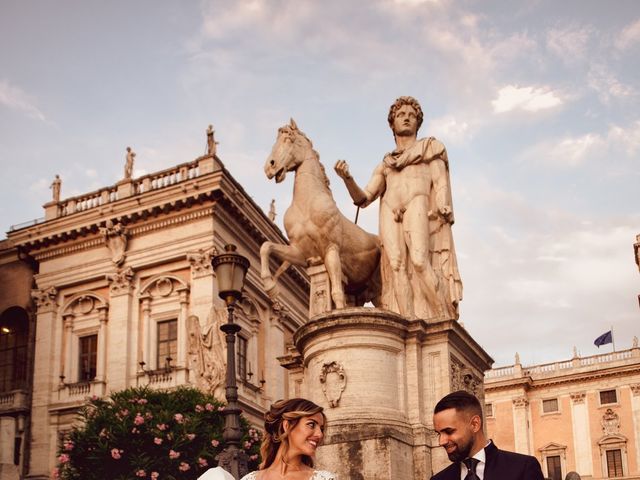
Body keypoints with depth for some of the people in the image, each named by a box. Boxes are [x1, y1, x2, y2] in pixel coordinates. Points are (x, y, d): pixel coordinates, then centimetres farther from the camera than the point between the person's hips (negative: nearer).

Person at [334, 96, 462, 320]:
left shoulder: (431, 147, 26)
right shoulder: (385, 165, 33)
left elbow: (441, 180, 9)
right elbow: (363, 198, 21)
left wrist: (442, 208, -11)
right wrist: (347, 178, 2)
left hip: (418, 203, -3)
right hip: (390, 210, 3)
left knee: (419, 261, -27)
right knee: (396, 266, -19)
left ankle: (445, 321, -27)